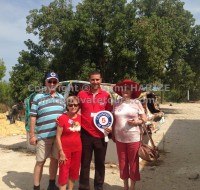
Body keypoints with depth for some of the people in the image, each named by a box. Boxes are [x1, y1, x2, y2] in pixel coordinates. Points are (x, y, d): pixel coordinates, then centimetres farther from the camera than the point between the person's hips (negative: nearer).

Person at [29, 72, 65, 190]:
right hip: (43, 136, -4)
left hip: (59, 135, 4)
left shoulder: (61, 98, 12)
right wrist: (32, 135, -7)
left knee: (55, 160, 14)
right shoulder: (38, 97, -1)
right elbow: (33, 117, -3)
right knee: (40, 162, 4)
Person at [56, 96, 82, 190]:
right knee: (64, 172, 3)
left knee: (74, 172, 14)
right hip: (65, 149, -5)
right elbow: (58, 136, -11)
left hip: (77, 149, 5)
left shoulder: (80, 117, 1)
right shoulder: (62, 118, -12)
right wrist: (61, 152, -14)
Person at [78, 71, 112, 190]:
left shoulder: (106, 95, 3)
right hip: (86, 134, -1)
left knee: (100, 163, 13)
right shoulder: (82, 94, -1)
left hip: (101, 134, 1)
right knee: (85, 163, 12)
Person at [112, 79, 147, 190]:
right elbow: (114, 120, 11)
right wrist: (113, 134, 9)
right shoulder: (116, 103, 5)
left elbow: (144, 119, 1)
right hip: (120, 138, 3)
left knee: (133, 163, 7)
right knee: (122, 163, 12)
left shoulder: (137, 102, -3)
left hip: (133, 138, -3)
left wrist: (137, 121, -18)